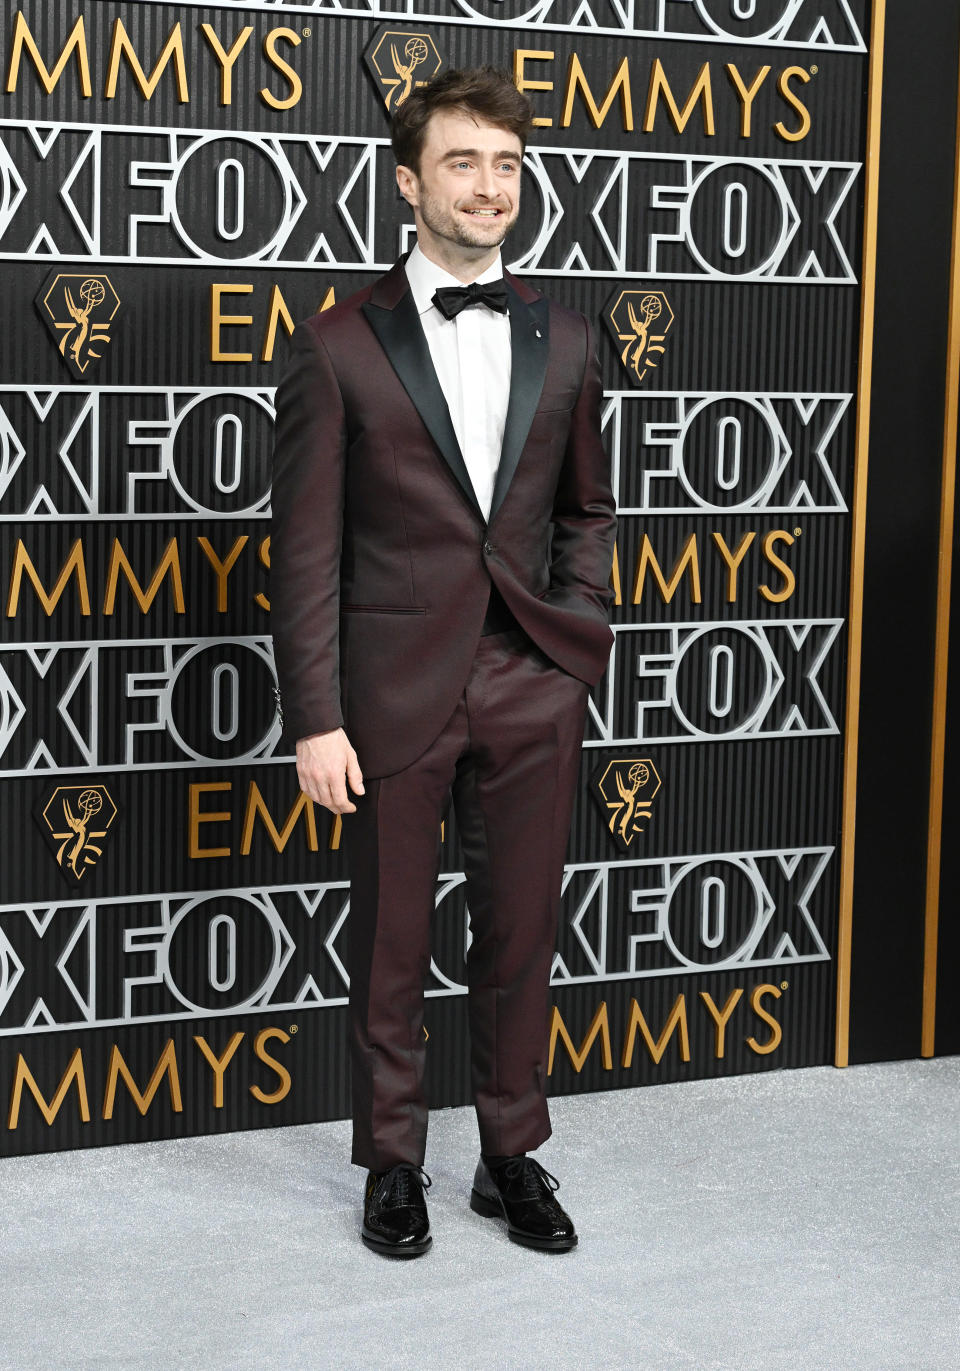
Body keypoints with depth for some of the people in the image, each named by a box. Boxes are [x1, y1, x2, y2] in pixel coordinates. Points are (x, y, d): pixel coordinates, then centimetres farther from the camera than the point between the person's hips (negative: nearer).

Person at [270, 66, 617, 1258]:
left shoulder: (561, 343, 8)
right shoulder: (339, 346, -4)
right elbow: (305, 548, -6)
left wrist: (578, 636, 4)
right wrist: (314, 718, -10)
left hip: (533, 691, 3)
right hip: (395, 690, -3)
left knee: (521, 937, 11)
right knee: (391, 945, 9)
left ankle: (511, 1156, 27)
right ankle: (393, 1165, 25)